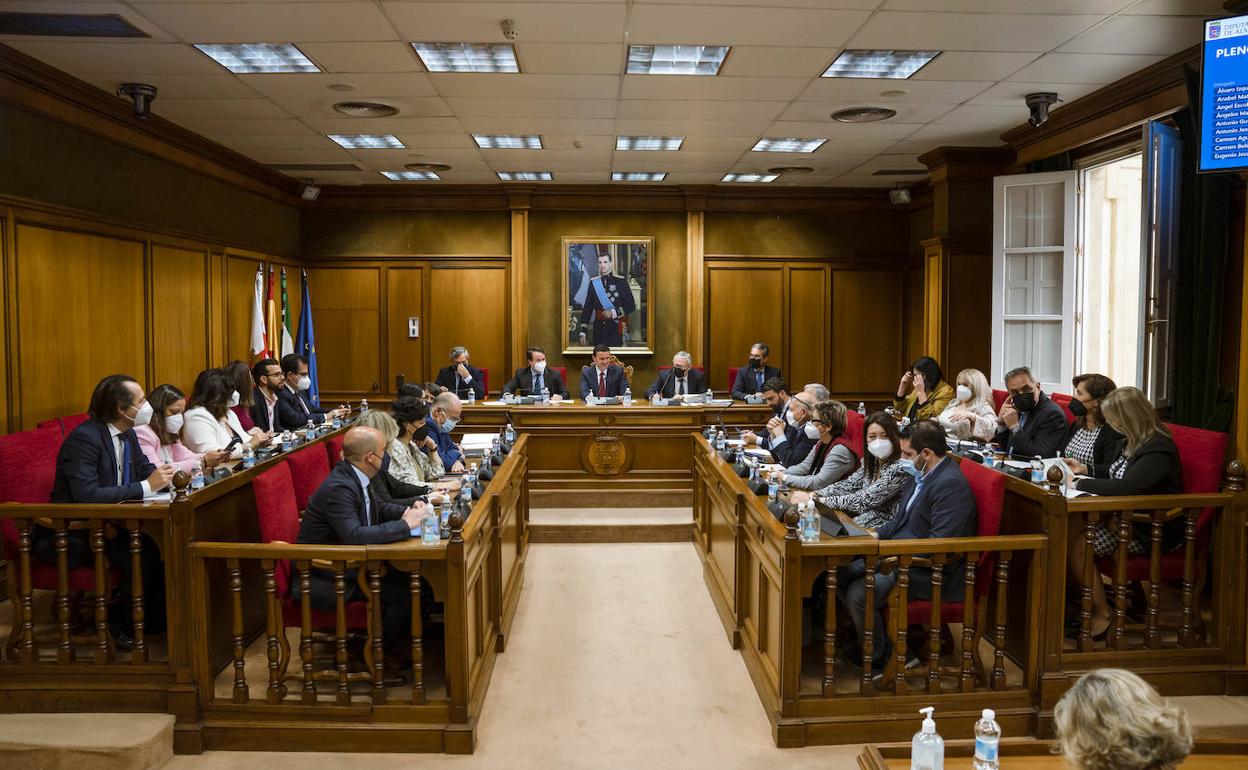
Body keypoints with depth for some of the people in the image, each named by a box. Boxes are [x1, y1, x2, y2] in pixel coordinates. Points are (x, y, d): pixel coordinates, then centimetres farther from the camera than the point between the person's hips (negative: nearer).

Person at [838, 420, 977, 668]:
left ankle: (879, 655, 4)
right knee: (843, 572, 4)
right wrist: (877, 534, 5)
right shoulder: (919, 475, 9)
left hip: (933, 573, -10)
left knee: (859, 592, -21)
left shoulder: (951, 484, -22)